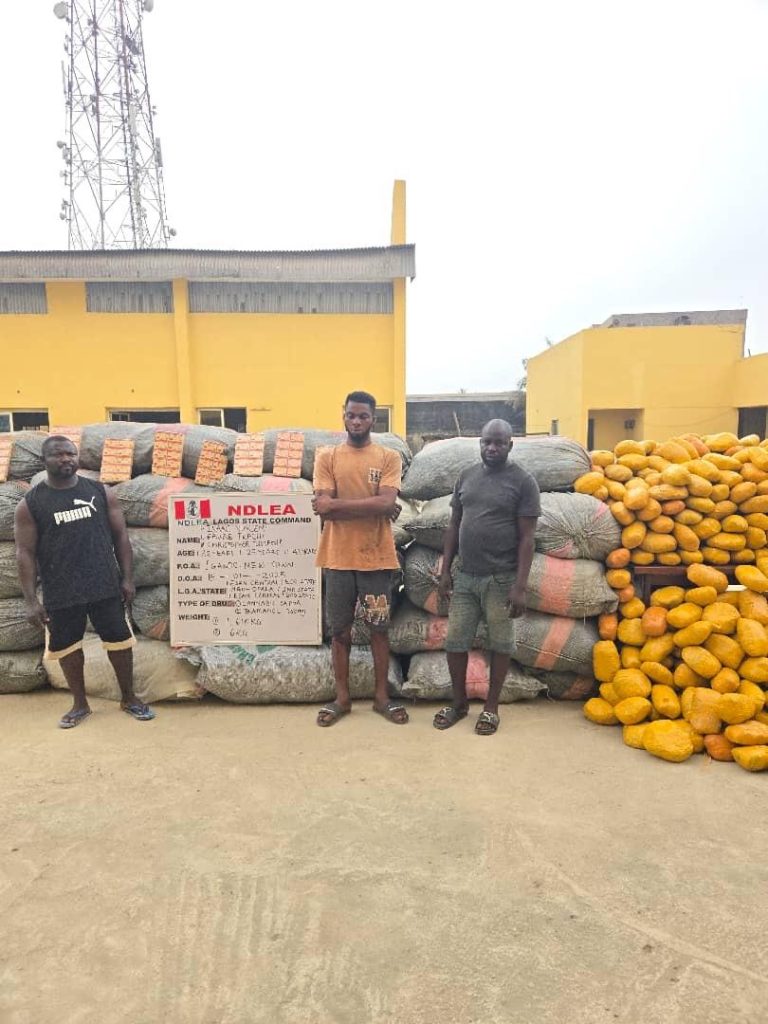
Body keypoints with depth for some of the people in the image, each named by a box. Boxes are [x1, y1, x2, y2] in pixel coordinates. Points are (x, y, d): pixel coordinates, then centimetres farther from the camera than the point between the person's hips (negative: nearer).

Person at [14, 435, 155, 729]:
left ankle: (129, 698, 27)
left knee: (119, 640, 8)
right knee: (67, 647, 12)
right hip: (60, 592, 0)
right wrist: (31, 600, -8)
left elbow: (120, 536, 4)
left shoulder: (100, 492, 1)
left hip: (105, 586, 1)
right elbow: (25, 553, -3)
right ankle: (80, 704, 32)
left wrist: (127, 578, -1)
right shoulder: (30, 504, -3)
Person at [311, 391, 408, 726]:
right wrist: (372, 506, -12)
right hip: (338, 559, 1)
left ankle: (382, 696, 26)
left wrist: (337, 503, -13)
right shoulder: (327, 457, 2)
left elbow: (386, 503, -14)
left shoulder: (388, 457, 1)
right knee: (340, 631, 11)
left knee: (379, 629, 11)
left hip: (377, 559, 0)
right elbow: (323, 506, -10)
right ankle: (342, 697, 26)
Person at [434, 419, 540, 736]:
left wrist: (520, 586, -14)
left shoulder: (523, 481, -6)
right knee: (455, 642, 9)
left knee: (499, 645, 9)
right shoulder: (466, 476, 8)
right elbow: (454, 525, 11)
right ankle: (459, 702, 28)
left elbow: (526, 538, -9)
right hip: (465, 577, 4)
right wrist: (445, 571, 7)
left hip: (501, 579, -4)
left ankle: (491, 707, 26)